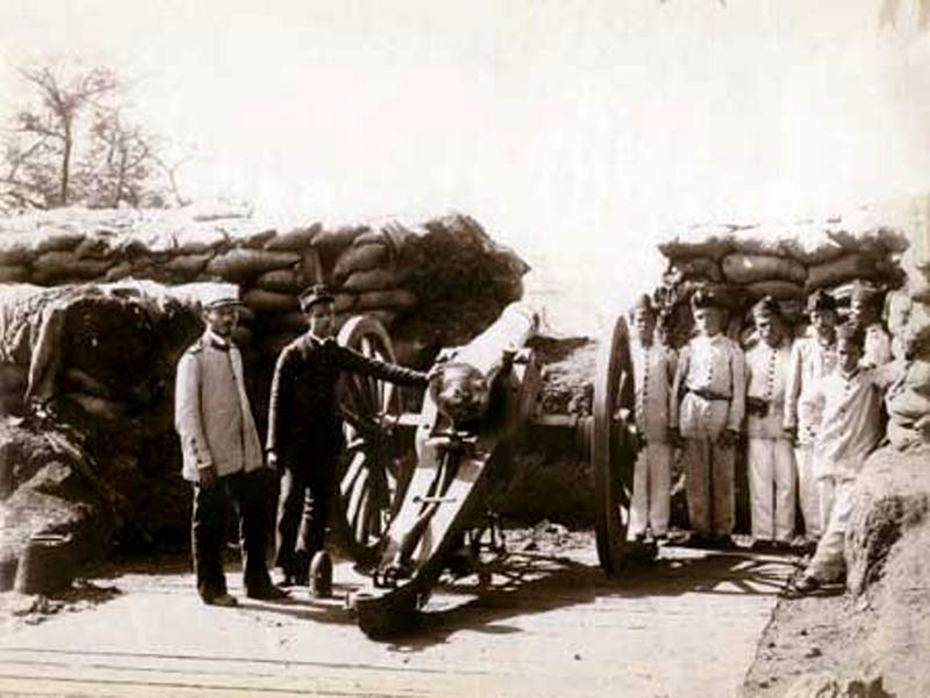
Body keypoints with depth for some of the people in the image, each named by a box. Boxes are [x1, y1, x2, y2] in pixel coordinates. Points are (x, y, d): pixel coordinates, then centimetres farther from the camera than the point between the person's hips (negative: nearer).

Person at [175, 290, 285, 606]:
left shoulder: (234, 353, 14)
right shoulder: (193, 359, -10)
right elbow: (186, 415, -13)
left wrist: (254, 447, 14)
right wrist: (202, 460, -17)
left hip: (245, 456, 7)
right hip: (213, 459, -7)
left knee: (255, 518, 12)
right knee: (210, 525, 5)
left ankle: (256, 581, 24)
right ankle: (211, 587, 18)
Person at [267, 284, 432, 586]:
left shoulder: (338, 353, 11)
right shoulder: (292, 354, -2)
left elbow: (377, 368, 5)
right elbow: (277, 401, -3)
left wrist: (423, 379, -4)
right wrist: (274, 447, -9)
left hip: (328, 442, 5)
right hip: (297, 442, -5)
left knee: (320, 504, 6)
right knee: (291, 502, -6)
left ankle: (304, 566, 15)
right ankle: (286, 567, 4)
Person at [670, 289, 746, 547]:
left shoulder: (732, 349, 5)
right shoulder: (690, 347, 9)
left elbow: (739, 389, 2)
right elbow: (677, 385, 10)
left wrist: (733, 425, -5)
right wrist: (673, 421, 5)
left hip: (722, 410, -1)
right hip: (692, 409, 1)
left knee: (723, 476, 2)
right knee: (696, 475, 3)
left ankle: (723, 531, 9)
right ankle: (700, 529, 10)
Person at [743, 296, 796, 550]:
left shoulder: (794, 352, 1)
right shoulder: (751, 355, 11)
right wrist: (750, 402, -4)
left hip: (786, 422, -2)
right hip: (757, 423, 2)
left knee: (786, 480, 1)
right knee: (759, 481, 3)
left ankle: (783, 535, 7)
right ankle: (762, 534, 9)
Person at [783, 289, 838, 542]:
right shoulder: (801, 346, 10)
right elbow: (791, 388, 11)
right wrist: (789, 423, 7)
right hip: (807, 422, 1)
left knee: (830, 480, -8)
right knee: (807, 480, 2)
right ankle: (813, 534, 10)